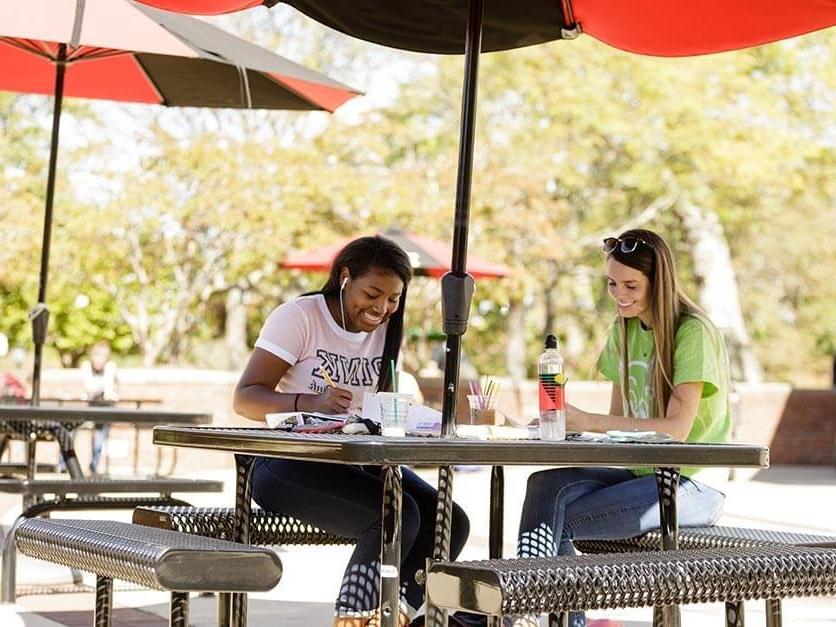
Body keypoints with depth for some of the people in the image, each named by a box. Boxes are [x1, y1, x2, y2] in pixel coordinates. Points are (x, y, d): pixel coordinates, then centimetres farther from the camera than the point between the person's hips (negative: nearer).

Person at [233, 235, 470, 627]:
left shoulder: (384, 330, 12)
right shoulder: (298, 317, -9)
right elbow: (244, 399, -16)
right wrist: (311, 403, -34)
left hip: (354, 459, 7)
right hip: (286, 464, -7)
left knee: (450, 521, -15)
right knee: (397, 516, -28)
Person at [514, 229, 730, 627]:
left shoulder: (693, 333, -10)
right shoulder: (624, 330, 13)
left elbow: (677, 428, -20)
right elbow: (618, 419, 13)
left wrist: (588, 422, -25)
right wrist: (568, 427, -9)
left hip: (692, 485, -7)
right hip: (640, 474, 7)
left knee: (557, 521, -26)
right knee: (546, 482, -24)